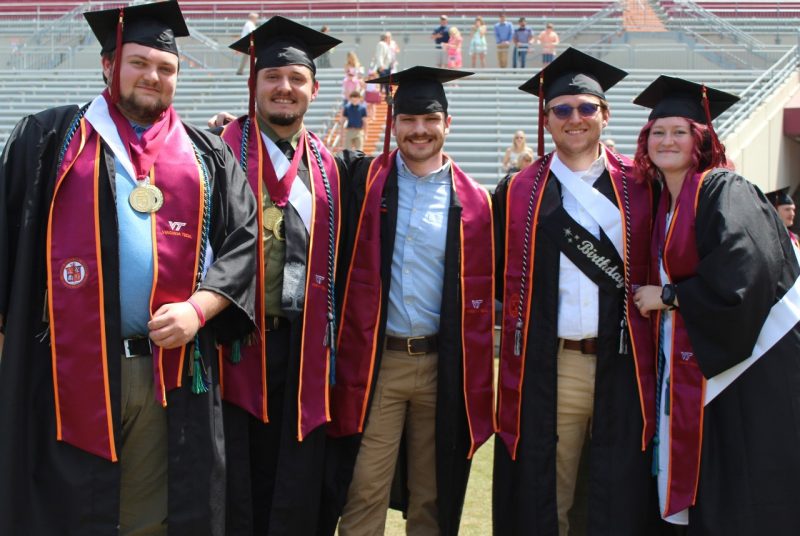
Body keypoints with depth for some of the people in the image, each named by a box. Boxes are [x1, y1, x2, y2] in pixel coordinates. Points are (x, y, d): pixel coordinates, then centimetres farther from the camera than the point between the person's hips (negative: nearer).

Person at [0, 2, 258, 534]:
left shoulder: (206, 154, 12)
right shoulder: (49, 138, 8)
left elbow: (244, 242, 6)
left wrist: (198, 308, -10)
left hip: (173, 374, 2)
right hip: (70, 368, -1)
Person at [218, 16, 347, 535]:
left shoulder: (328, 168, 12)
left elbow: (335, 259, 13)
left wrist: (331, 339, 8)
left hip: (304, 344, 3)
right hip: (237, 338, -3)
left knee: (296, 493, 8)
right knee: (238, 479, 2)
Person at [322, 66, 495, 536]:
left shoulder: (472, 201, 3)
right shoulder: (363, 181, 3)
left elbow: (481, 297, 6)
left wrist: (475, 386, 3)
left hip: (442, 367, 1)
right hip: (374, 362, -1)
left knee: (433, 497, 10)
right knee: (364, 495, -2)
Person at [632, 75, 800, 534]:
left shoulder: (724, 190, -9)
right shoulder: (665, 203, 14)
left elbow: (744, 267, -22)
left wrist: (669, 297, -13)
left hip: (747, 361, -8)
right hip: (697, 363, 8)